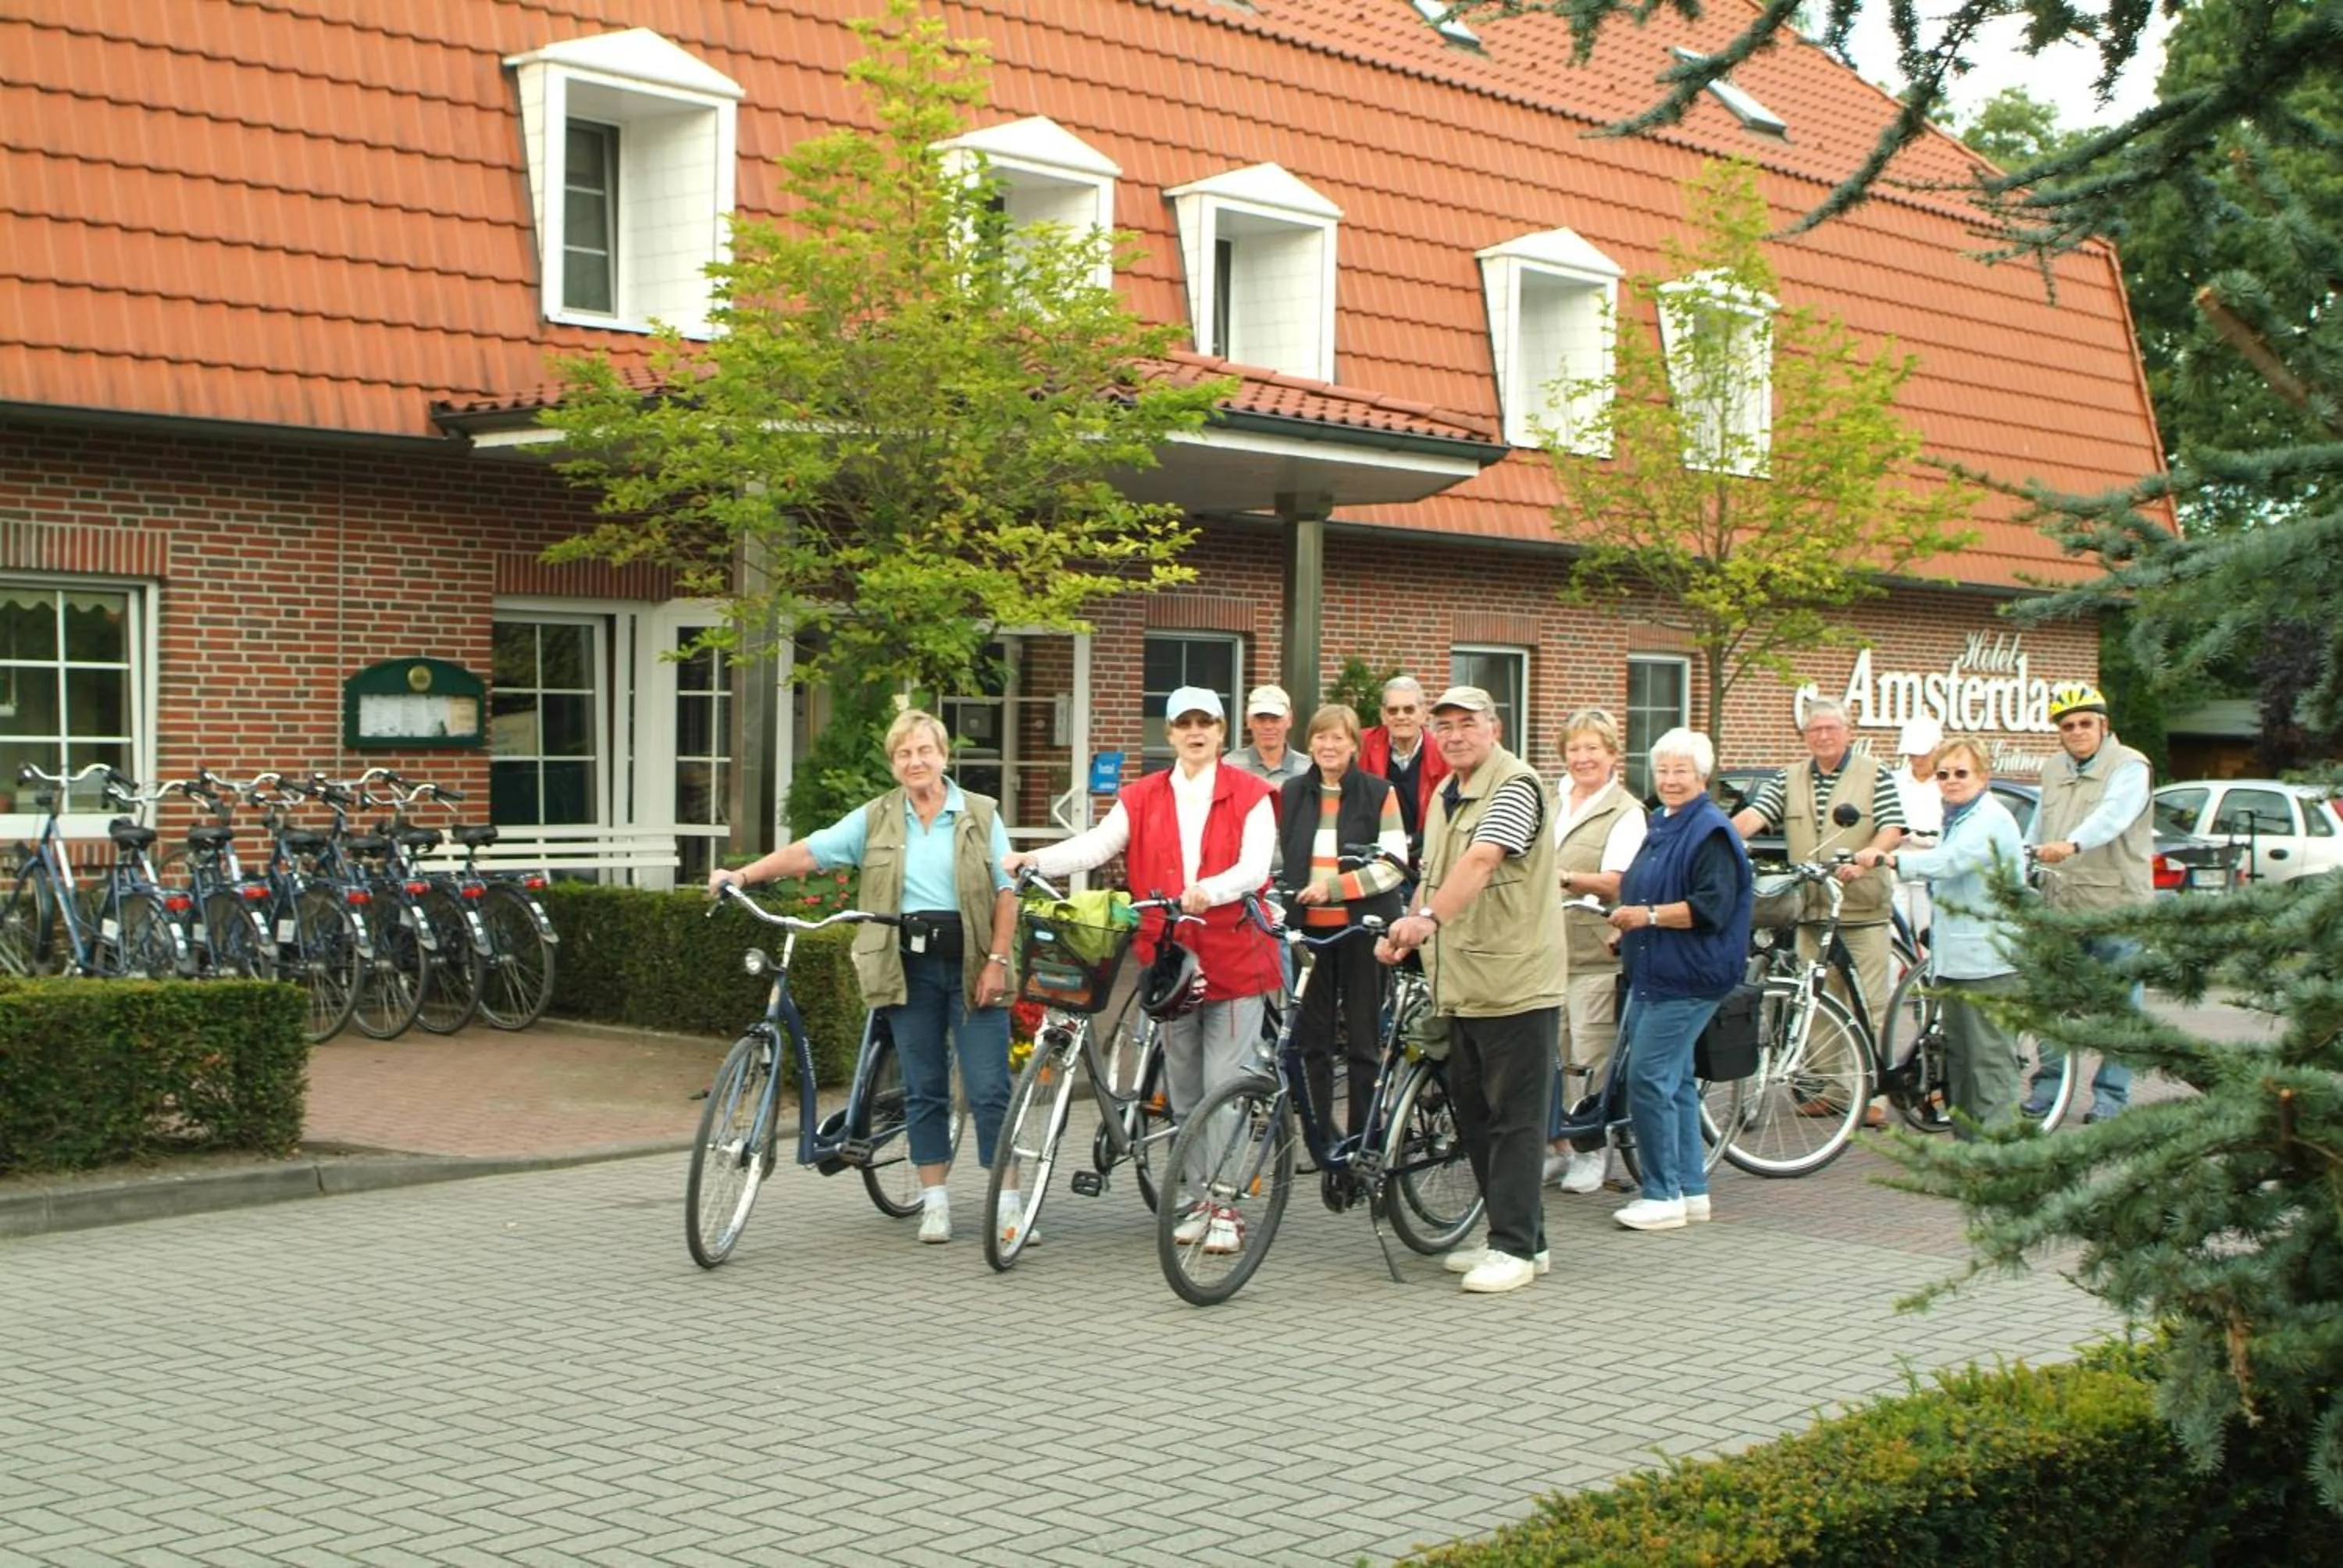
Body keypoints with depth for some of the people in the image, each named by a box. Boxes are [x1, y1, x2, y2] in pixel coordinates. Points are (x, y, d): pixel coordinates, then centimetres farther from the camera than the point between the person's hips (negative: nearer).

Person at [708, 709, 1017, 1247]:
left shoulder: (980, 815, 4)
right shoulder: (875, 819, 8)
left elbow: (1006, 893, 0)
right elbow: (809, 852, 0)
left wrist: (997, 961, -9)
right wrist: (744, 874, -12)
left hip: (971, 963, -2)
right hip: (909, 966, 2)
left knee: (989, 1088, -3)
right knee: (924, 1088, 7)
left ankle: (1007, 1201, 4)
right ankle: (935, 1201, 15)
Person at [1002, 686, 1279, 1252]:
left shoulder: (1249, 795, 1)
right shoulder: (1141, 798, 9)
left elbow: (1254, 866, -12)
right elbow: (1096, 844, -5)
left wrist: (1207, 892, -32)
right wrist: (1034, 860, -21)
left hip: (1235, 960, -3)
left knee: (1225, 1087, -5)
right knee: (1184, 1093, 10)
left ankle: (1227, 1207, 2)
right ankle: (1201, 1199, 21)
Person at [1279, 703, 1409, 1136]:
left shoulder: (1378, 793, -1)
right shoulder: (1293, 793, 9)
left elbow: (1394, 865, -7)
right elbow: (1279, 858, 16)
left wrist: (1334, 886, -17)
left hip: (1361, 929, -3)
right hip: (1309, 928, 3)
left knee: (1364, 1039, 3)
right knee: (1312, 1036, 4)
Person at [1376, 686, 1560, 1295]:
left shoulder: (1515, 786, -12)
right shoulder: (1444, 797, 17)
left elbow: (1480, 862, -26)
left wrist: (1428, 917, -38)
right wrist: (1405, 932, 4)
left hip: (1515, 985, -9)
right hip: (1460, 985, 9)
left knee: (1515, 1119, -4)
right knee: (1472, 1116, 13)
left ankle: (1514, 1248, 2)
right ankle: (1523, 1236, 23)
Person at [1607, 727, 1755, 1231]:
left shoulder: (1711, 832, -11)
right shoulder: (1658, 825, 16)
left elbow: (1713, 908, -20)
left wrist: (1648, 916, -21)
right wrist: (1627, 918, 15)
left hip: (1687, 980, -9)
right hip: (1651, 975, 9)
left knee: (1648, 1078, -12)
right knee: (1675, 1080, 12)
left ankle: (1664, 1196, -5)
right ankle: (1692, 1190, 19)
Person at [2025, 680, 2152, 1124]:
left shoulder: (2129, 766, -6)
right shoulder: (2052, 771, 17)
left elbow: (2112, 815, -26)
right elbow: (2037, 830, 25)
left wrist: (2071, 844, -42)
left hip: (2116, 904, -6)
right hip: (2061, 905, 6)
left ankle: (2111, 1095, 8)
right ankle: (2048, 1083, 16)